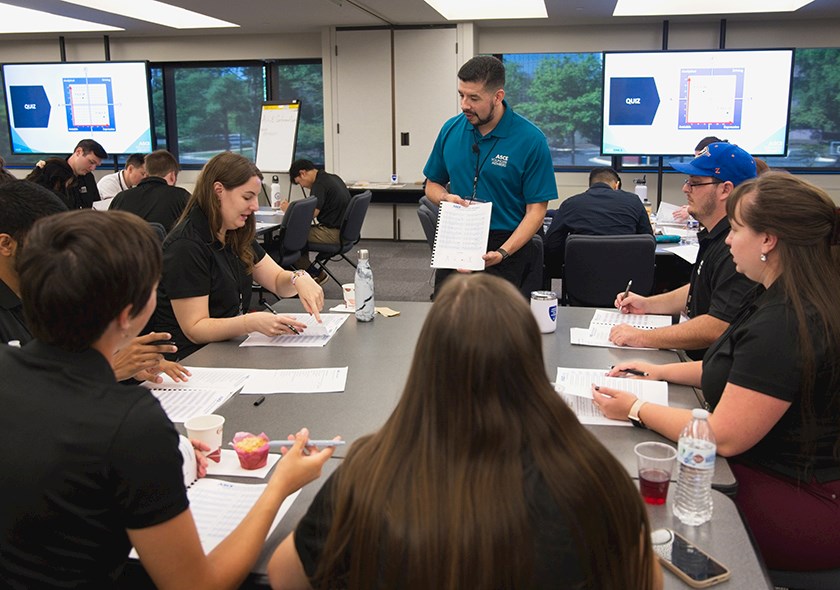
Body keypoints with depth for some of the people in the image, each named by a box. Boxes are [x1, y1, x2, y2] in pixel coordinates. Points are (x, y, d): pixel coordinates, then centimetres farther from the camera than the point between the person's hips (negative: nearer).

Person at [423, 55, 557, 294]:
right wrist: (446, 198, -8)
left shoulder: (531, 140, -10)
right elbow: (433, 184, 16)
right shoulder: (451, 130, 3)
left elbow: (536, 209, -11)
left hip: (507, 245, -4)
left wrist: (502, 253, -23)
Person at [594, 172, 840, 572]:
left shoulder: (784, 326, -30)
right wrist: (663, 371, 13)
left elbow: (724, 437, -25)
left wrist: (637, 410, -13)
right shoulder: (794, 302, 4)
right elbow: (742, 374, 19)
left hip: (800, 503, -9)